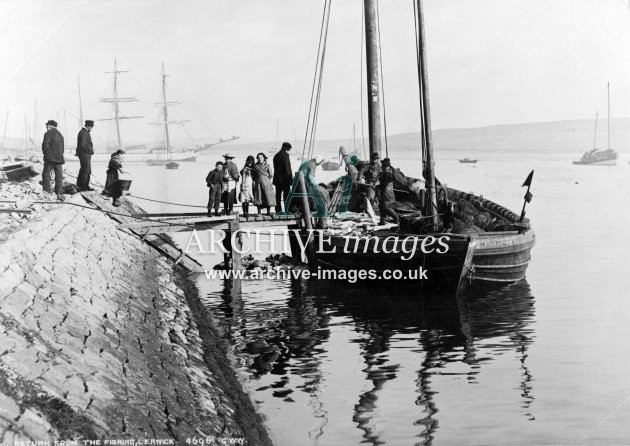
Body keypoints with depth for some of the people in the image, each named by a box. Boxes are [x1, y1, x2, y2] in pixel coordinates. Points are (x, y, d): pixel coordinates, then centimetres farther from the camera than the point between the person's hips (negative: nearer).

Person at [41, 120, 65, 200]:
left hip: (50, 157, -6)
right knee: (59, 175, 4)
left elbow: (45, 145, -12)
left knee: (46, 174, 2)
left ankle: (47, 192, -4)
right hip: (59, 158, 6)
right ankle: (59, 193, -2)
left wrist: (45, 154, 3)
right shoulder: (60, 135, 19)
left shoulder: (48, 133, -4)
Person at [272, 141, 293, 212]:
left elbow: (275, 168, 15)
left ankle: (278, 210, 11)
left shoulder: (276, 156, 13)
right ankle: (287, 209, -7)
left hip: (277, 179, 7)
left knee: (278, 194, 9)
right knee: (287, 194, -4)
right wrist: (290, 178, -11)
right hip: (285, 179, -7)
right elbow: (287, 168, -15)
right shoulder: (285, 155, -12)